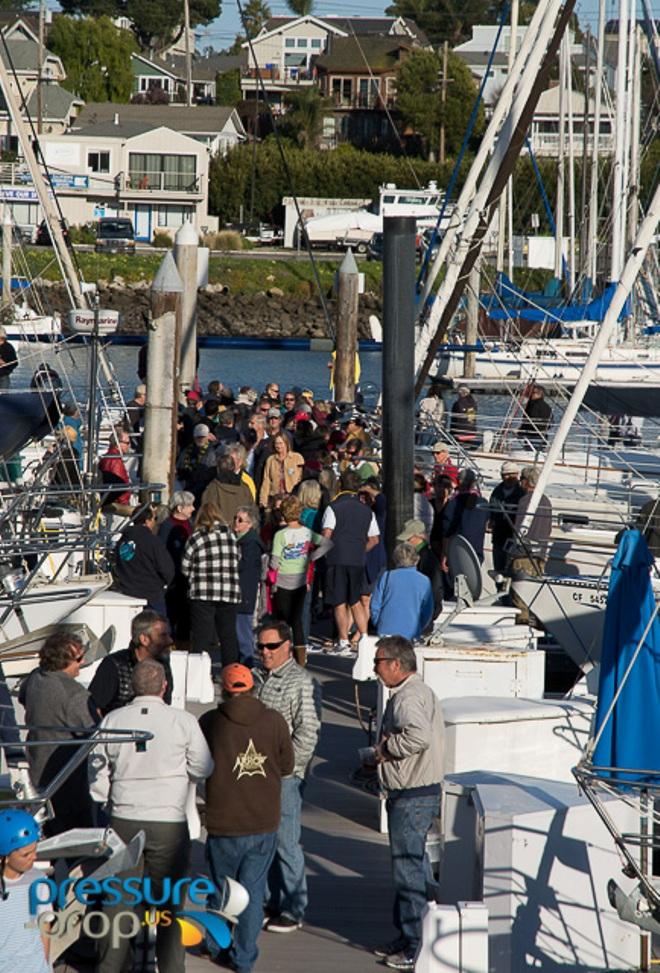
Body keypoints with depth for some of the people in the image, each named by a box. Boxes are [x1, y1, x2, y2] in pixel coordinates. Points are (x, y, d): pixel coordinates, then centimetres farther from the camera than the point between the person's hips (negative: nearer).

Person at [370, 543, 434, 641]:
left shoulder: (386, 577, 3)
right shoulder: (424, 581, 3)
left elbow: (375, 606, 6)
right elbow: (428, 613, 7)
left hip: (386, 631, 0)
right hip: (411, 634, 0)